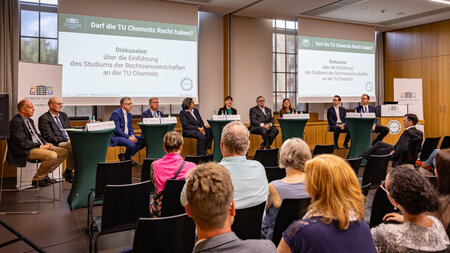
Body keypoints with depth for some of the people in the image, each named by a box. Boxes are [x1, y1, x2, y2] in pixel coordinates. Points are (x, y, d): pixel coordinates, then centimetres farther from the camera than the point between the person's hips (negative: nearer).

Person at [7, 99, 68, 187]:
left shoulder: (30, 120, 19)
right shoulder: (16, 122, -12)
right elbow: (22, 143, -19)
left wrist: (46, 143, 3)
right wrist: (40, 146, -18)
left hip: (38, 146, 10)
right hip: (26, 151, -10)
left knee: (64, 152, -1)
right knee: (52, 155, -31)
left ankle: (44, 174, 6)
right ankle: (37, 179, -10)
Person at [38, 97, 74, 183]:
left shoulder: (63, 115, 21)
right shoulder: (44, 118, -1)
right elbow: (49, 137, -10)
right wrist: (65, 140, -16)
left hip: (68, 141, 6)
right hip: (57, 144, -6)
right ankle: (68, 172, -13)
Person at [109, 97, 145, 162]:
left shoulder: (129, 114, 15)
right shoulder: (116, 113, -11)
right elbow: (117, 130, -18)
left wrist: (132, 136, -8)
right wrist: (128, 137, -23)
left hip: (127, 135, 9)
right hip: (116, 137, -8)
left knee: (143, 141, -9)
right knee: (131, 144, -34)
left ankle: (125, 156, -1)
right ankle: (126, 159, -4)